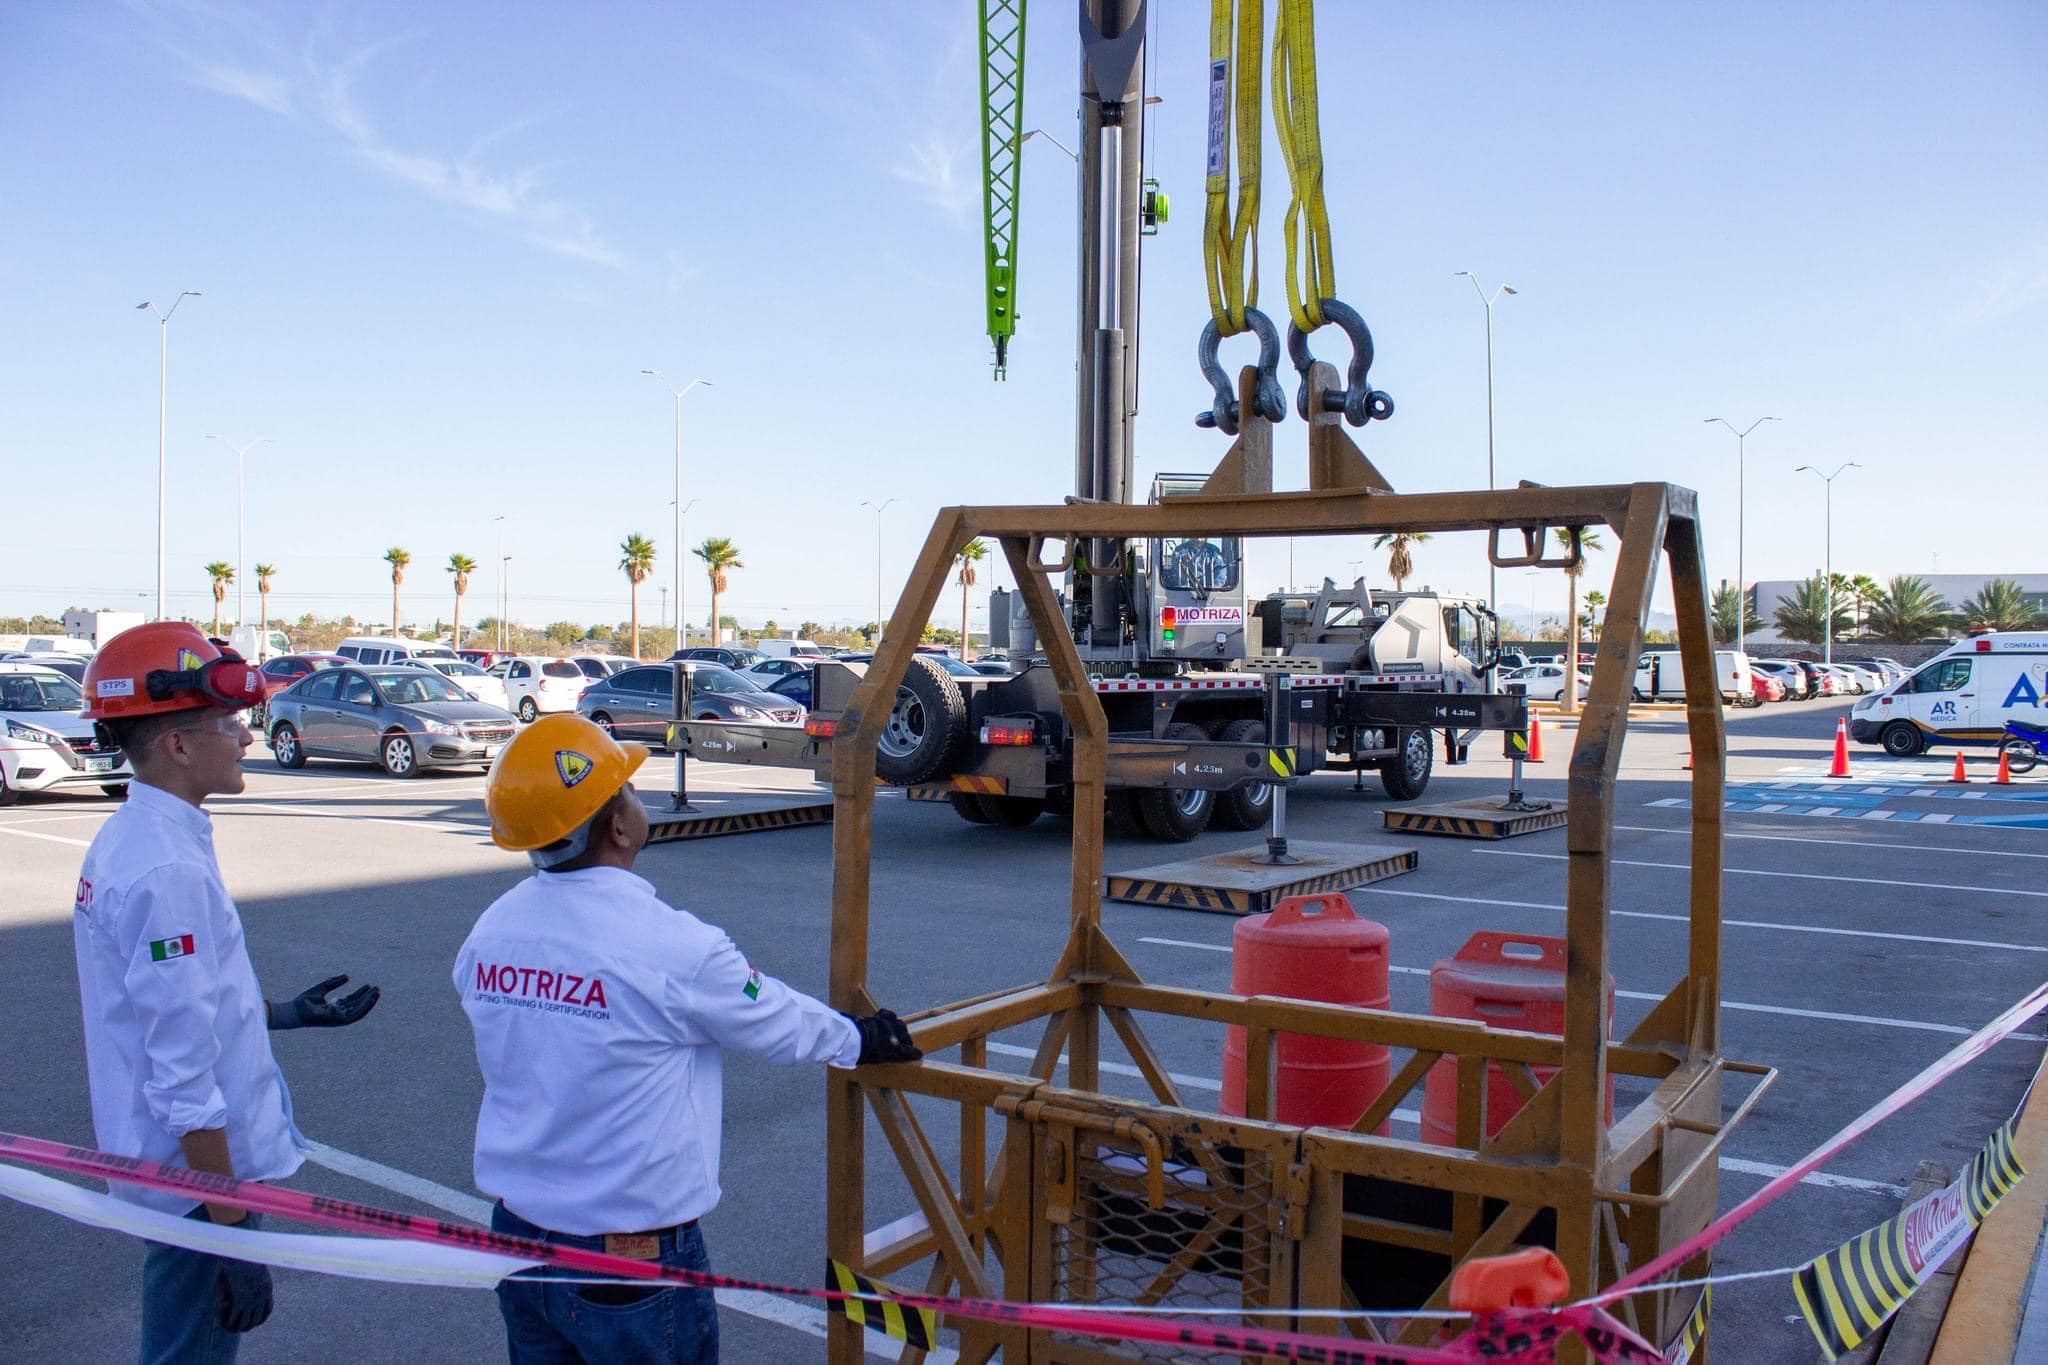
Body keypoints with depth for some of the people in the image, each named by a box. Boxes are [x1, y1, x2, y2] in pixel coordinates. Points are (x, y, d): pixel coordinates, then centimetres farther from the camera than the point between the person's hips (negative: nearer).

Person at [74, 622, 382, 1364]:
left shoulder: (132, 838, 5)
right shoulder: (168, 870, -25)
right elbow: (185, 1087, -26)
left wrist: (284, 1013, 15)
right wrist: (233, 1229, -21)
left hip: (164, 1160, 9)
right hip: (198, 1173, -9)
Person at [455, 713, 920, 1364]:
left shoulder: (488, 933, -5)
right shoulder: (670, 945, -23)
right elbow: (777, 1021, -7)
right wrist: (859, 1040, 13)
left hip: (514, 1234, 6)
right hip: (631, 1261, -5)